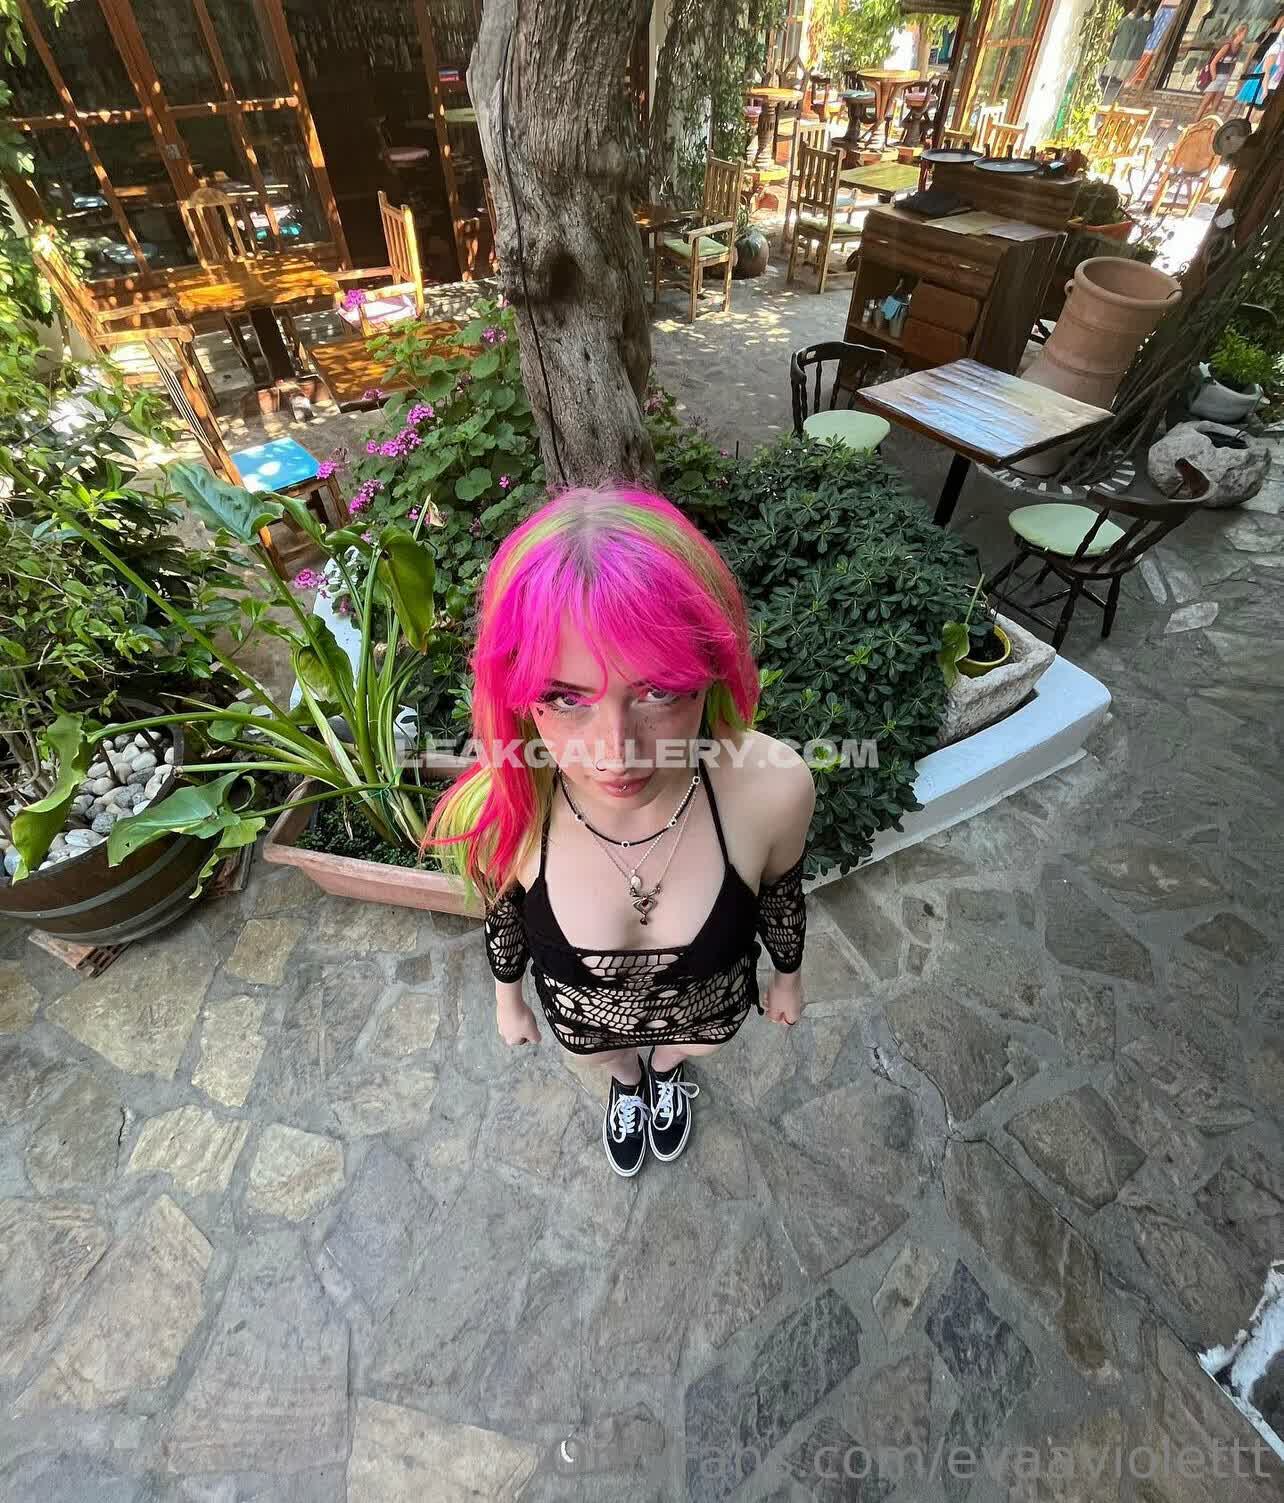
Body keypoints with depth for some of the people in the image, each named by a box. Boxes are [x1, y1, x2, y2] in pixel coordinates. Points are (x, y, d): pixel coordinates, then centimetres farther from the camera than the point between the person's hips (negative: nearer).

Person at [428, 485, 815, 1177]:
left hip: (707, 1004, 1)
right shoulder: (496, 812, -37)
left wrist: (788, 975, 5)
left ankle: (666, 1068, 75)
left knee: (679, 1050, 37)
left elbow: (781, 898, -14)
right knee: (613, 1060, 36)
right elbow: (503, 913, -13)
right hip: (582, 1014, 0)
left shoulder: (773, 788, -38)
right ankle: (627, 1081, 75)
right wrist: (507, 998, 6)